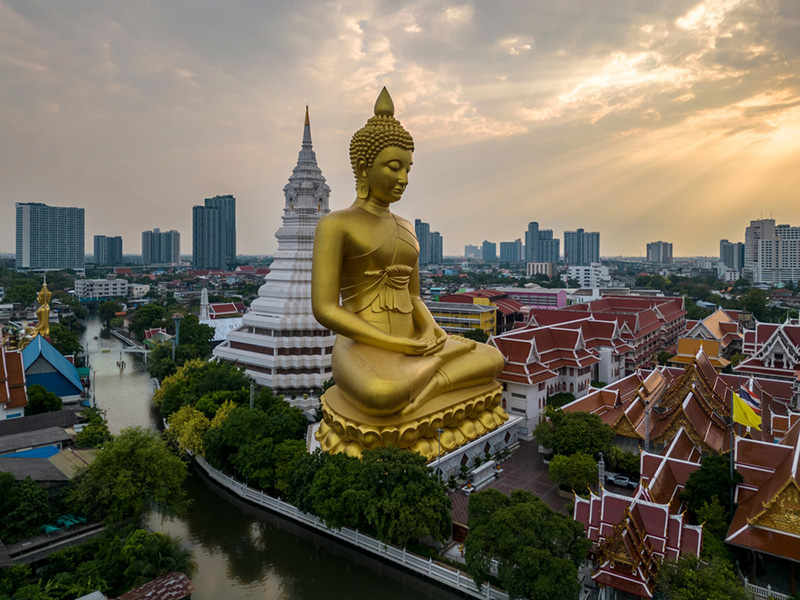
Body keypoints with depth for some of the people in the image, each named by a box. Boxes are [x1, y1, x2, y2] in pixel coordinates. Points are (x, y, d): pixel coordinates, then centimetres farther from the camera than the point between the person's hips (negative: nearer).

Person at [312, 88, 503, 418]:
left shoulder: (405, 229, 17)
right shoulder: (334, 225, -5)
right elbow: (324, 309, -13)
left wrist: (432, 332, -7)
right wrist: (401, 345, -17)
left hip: (410, 353, 6)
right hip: (361, 359, -6)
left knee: (493, 359, -10)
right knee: (381, 399, -40)